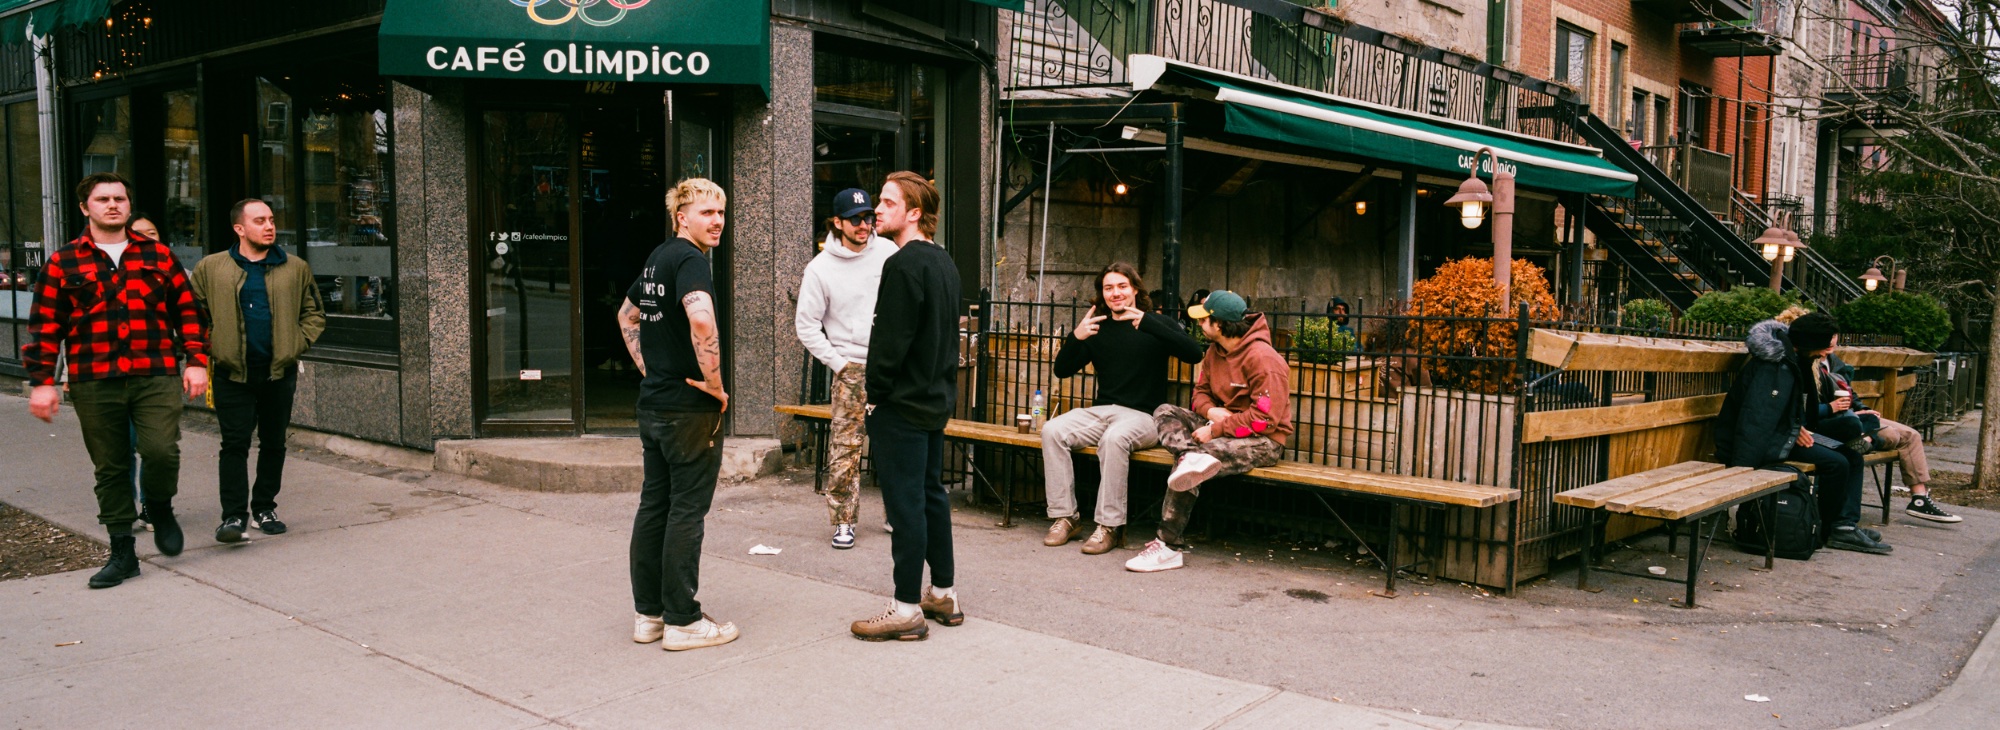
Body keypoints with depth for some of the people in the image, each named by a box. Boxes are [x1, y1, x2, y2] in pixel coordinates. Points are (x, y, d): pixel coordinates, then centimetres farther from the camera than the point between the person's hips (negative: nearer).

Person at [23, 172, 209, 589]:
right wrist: (42, 381, 1)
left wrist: (196, 359, 2)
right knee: (110, 467, 6)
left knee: (161, 451, -17)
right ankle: (122, 552, 16)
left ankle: (160, 510, 14)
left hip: (156, 377, 0)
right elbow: (45, 326, 6)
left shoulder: (157, 255, 11)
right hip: (94, 382, 1)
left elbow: (187, 311, 11)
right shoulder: (64, 263, 8)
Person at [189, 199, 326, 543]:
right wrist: (209, 347, -2)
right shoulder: (210, 268, 3)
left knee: (273, 443, 10)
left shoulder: (296, 268, 7)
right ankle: (233, 515, -3)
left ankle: (264, 509, 22)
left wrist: (298, 343, 1)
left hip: (280, 372, 2)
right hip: (233, 373, -2)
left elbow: (314, 313, 14)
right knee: (234, 444, -5)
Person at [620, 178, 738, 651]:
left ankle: (648, 613, 21)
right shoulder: (690, 259, -15)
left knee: (654, 506, 13)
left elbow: (627, 315, 29)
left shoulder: (658, 259, 15)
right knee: (687, 511, -2)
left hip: (652, 404, 9)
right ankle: (682, 621, 5)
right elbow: (701, 319, -33)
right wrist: (714, 382, -21)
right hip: (690, 410, -9)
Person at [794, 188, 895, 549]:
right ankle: (843, 522, 6)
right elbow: (806, 326, -1)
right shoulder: (820, 268, -6)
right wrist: (838, 363, -5)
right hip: (851, 367, -3)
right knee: (846, 446, -6)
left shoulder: (888, 252, 2)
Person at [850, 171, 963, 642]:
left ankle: (907, 609, 2)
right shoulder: (944, 263, 13)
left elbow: (891, 339, -20)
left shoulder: (903, 264, -17)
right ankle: (943, 594, 24)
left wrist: (874, 393, -10)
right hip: (936, 400, 10)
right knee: (931, 493, 16)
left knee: (904, 503, -4)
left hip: (901, 404, -10)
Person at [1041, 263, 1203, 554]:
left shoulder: (1157, 324, 4)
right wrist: (1075, 338, -8)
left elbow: (1194, 353, -15)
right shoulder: (1097, 328, 16)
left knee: (1114, 438, -36)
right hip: (1101, 411, 4)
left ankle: (1110, 525, -27)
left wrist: (1147, 323, -22)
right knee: (1052, 431, -21)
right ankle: (1066, 516, -16)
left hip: (1143, 416, -4)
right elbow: (1062, 370, 13)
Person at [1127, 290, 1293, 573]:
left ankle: (1169, 547, -22)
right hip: (1221, 426, 9)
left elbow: (1265, 419, -23)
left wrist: (1215, 430, -21)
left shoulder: (1263, 359, -19)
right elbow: (1200, 390, 16)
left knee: (1187, 466, -29)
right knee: (1164, 412, -8)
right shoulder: (1214, 352, 7)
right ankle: (1191, 456, -37)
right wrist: (1210, 410, -9)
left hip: (1263, 441, -9)